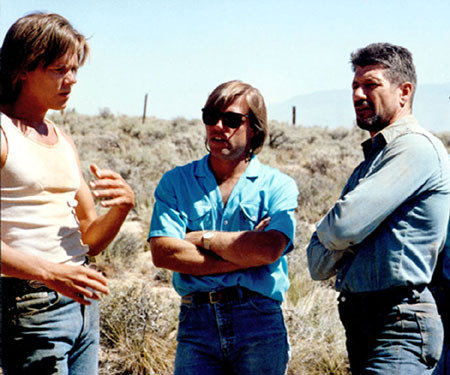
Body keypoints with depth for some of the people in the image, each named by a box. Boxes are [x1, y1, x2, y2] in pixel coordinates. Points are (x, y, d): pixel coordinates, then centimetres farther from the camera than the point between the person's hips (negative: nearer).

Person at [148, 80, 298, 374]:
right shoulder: (176, 182, 10)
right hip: (196, 321, 1)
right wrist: (241, 258, -7)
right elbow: (163, 253, -4)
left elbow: (269, 249, -12)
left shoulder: (278, 186, 6)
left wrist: (204, 238, -3)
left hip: (260, 323, 0)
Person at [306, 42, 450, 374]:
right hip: (360, 322, 9)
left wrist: (325, 232, 4)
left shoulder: (416, 147, -9)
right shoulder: (371, 162, 20)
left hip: (399, 325, -9)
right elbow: (318, 264, 15)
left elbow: (343, 227, -19)